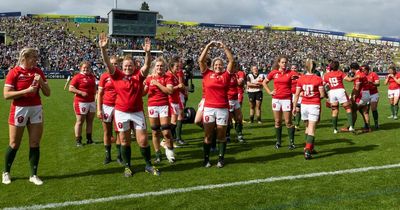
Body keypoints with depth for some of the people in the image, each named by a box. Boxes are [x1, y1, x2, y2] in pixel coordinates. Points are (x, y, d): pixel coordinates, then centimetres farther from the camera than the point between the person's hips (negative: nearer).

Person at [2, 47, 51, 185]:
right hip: (19, 110, -4)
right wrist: (26, 91, -21)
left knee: (35, 143, 5)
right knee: (14, 144, 7)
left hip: (36, 109, 4)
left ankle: (33, 175, 15)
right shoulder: (14, 72, -8)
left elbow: (47, 93, 5)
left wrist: (41, 81, -12)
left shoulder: (38, 71, 5)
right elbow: (6, 94, -13)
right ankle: (6, 172, 27)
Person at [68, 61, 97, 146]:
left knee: (90, 121, 12)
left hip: (92, 101, 7)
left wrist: (94, 92, 11)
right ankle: (78, 140, 7)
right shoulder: (77, 77, -8)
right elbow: (71, 88, -12)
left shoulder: (92, 76, 12)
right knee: (80, 121, 0)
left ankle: (89, 139, 23)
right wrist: (81, 92, -21)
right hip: (81, 102, -6)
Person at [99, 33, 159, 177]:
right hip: (121, 112, 0)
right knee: (124, 141, 9)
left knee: (143, 140, 3)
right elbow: (107, 63, -11)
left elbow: (147, 65, -14)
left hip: (137, 112, 0)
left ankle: (149, 165, 20)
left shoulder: (139, 75, 0)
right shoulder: (117, 75, -1)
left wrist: (147, 52, -31)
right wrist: (103, 49, -26)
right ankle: (127, 167, 24)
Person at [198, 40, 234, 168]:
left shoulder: (226, 75, 6)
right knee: (208, 135, 6)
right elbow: (201, 60, -1)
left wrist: (224, 47, -4)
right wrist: (208, 46, -3)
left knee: (221, 135, 9)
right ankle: (206, 159, 16)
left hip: (223, 109, 1)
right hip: (209, 108, 0)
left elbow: (231, 60, -1)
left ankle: (221, 158, 20)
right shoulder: (207, 74, 5)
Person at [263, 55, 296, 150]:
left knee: (288, 122, -1)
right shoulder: (274, 72, 4)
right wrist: (269, 92, 4)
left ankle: (291, 142, 9)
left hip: (287, 99, -2)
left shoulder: (290, 73, -1)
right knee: (277, 121, 9)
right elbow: (264, 82, 15)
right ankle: (278, 141, 19)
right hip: (276, 99, 2)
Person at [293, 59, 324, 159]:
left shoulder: (300, 79, -1)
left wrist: (294, 107, 6)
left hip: (304, 105, 3)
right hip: (315, 106, -3)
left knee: (307, 127, 19)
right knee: (312, 129, -3)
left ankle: (309, 148, 29)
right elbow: (322, 95, -6)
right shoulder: (318, 79, -7)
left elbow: (297, 94, -1)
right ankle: (307, 150, -12)